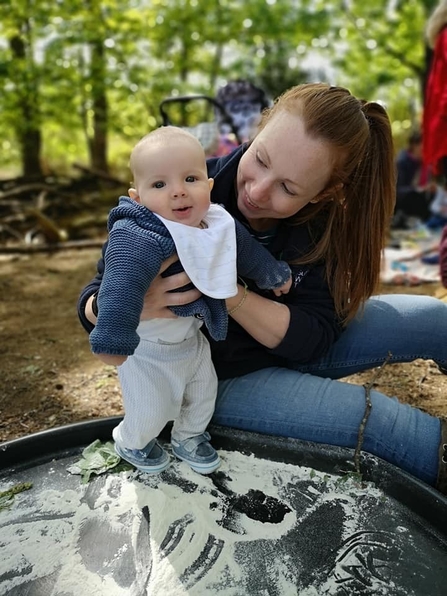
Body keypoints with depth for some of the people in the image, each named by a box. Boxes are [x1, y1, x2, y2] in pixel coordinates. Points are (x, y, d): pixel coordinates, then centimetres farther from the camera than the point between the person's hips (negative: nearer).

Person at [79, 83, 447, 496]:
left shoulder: (322, 220, -17)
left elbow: (313, 338, -22)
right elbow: (92, 301, -22)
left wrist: (229, 290, -38)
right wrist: (123, 307, -47)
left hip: (294, 349, 4)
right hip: (220, 377, -3)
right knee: (380, 420, -23)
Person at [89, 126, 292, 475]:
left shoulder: (219, 226, -10)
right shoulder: (139, 237, -35)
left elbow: (248, 252, 8)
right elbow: (123, 285, -48)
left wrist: (275, 274, 23)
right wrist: (113, 338, -59)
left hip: (192, 337, 7)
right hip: (146, 347, -6)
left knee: (203, 394, 23)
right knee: (150, 412, 9)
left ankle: (189, 437, 52)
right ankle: (131, 442, 44)